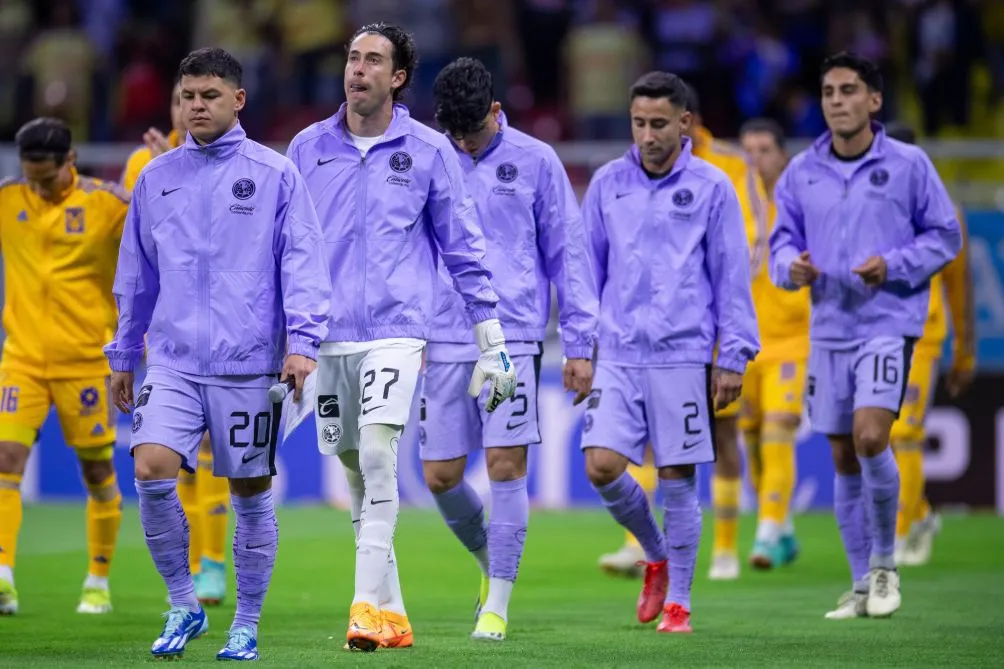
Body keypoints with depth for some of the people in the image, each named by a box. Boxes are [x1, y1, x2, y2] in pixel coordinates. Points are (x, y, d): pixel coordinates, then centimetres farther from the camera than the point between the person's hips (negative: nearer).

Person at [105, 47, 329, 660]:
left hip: (249, 362, -2)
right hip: (173, 361, 2)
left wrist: (302, 341, -14)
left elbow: (302, 261, -4)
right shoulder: (156, 178, 11)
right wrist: (123, 356, 19)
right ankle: (183, 604, 1)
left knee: (251, 493, 4)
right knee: (152, 470, -16)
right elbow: (137, 275, 18)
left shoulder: (274, 174, 0)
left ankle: (247, 625, 17)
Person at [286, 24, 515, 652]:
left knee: (377, 454, -19)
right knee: (359, 475, 6)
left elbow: (463, 246, 6)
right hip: (327, 335, 4)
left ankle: (370, 606, -20)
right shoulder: (309, 147, 9)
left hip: (395, 329, -3)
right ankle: (392, 615, 14)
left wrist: (493, 342, 5)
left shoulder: (429, 151, 2)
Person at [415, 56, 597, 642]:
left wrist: (580, 343, 2)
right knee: (441, 474, 2)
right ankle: (491, 561, 29)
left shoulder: (535, 161, 2)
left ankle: (497, 604, -4)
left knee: (506, 464, -10)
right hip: (444, 341, 3)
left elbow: (567, 251, 5)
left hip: (515, 335, -3)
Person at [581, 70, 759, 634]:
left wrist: (733, 358, -2)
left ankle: (678, 600, 13)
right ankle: (656, 555, 19)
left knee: (678, 480, 0)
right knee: (602, 467, -8)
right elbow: (588, 267, 14)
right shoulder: (608, 184, 8)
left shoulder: (711, 187, 0)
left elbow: (732, 274, 2)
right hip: (618, 355, 3)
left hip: (683, 357, -2)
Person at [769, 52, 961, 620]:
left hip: (888, 323, -4)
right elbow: (783, 239, 14)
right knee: (845, 459, 7)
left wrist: (893, 266, -14)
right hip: (829, 331, 4)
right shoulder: (802, 173, 6)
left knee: (870, 437, -21)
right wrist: (792, 265, -10)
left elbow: (946, 235, 2)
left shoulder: (909, 164, -3)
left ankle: (884, 562, -2)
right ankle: (863, 585, 18)